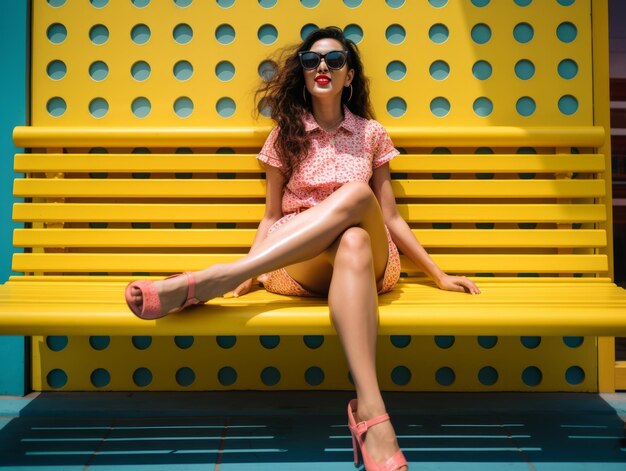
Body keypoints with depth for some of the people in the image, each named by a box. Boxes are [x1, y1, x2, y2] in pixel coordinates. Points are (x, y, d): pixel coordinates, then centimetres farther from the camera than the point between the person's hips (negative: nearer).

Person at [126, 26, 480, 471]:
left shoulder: (371, 133, 15)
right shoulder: (285, 135, 13)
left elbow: (390, 217, 15)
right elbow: (272, 217, 11)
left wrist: (438, 274, 10)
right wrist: (251, 273, -7)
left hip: (370, 259, 1)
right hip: (299, 263, -1)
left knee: (355, 195, -35)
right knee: (354, 217, -38)